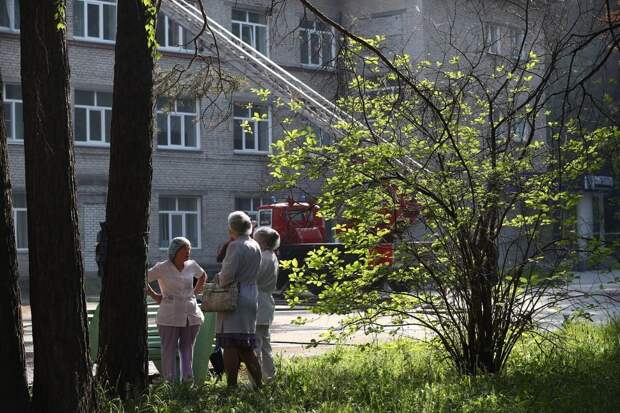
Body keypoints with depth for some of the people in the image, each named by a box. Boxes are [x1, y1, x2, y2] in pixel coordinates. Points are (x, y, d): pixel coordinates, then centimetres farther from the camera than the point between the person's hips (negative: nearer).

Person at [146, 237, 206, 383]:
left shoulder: (192, 265, 6)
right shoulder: (162, 268, -7)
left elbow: (203, 276, 26)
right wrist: (154, 296, -1)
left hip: (191, 315, 4)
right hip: (170, 317, -4)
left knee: (187, 348, 7)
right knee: (169, 349, -1)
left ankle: (187, 378, 10)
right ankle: (170, 381, 3)